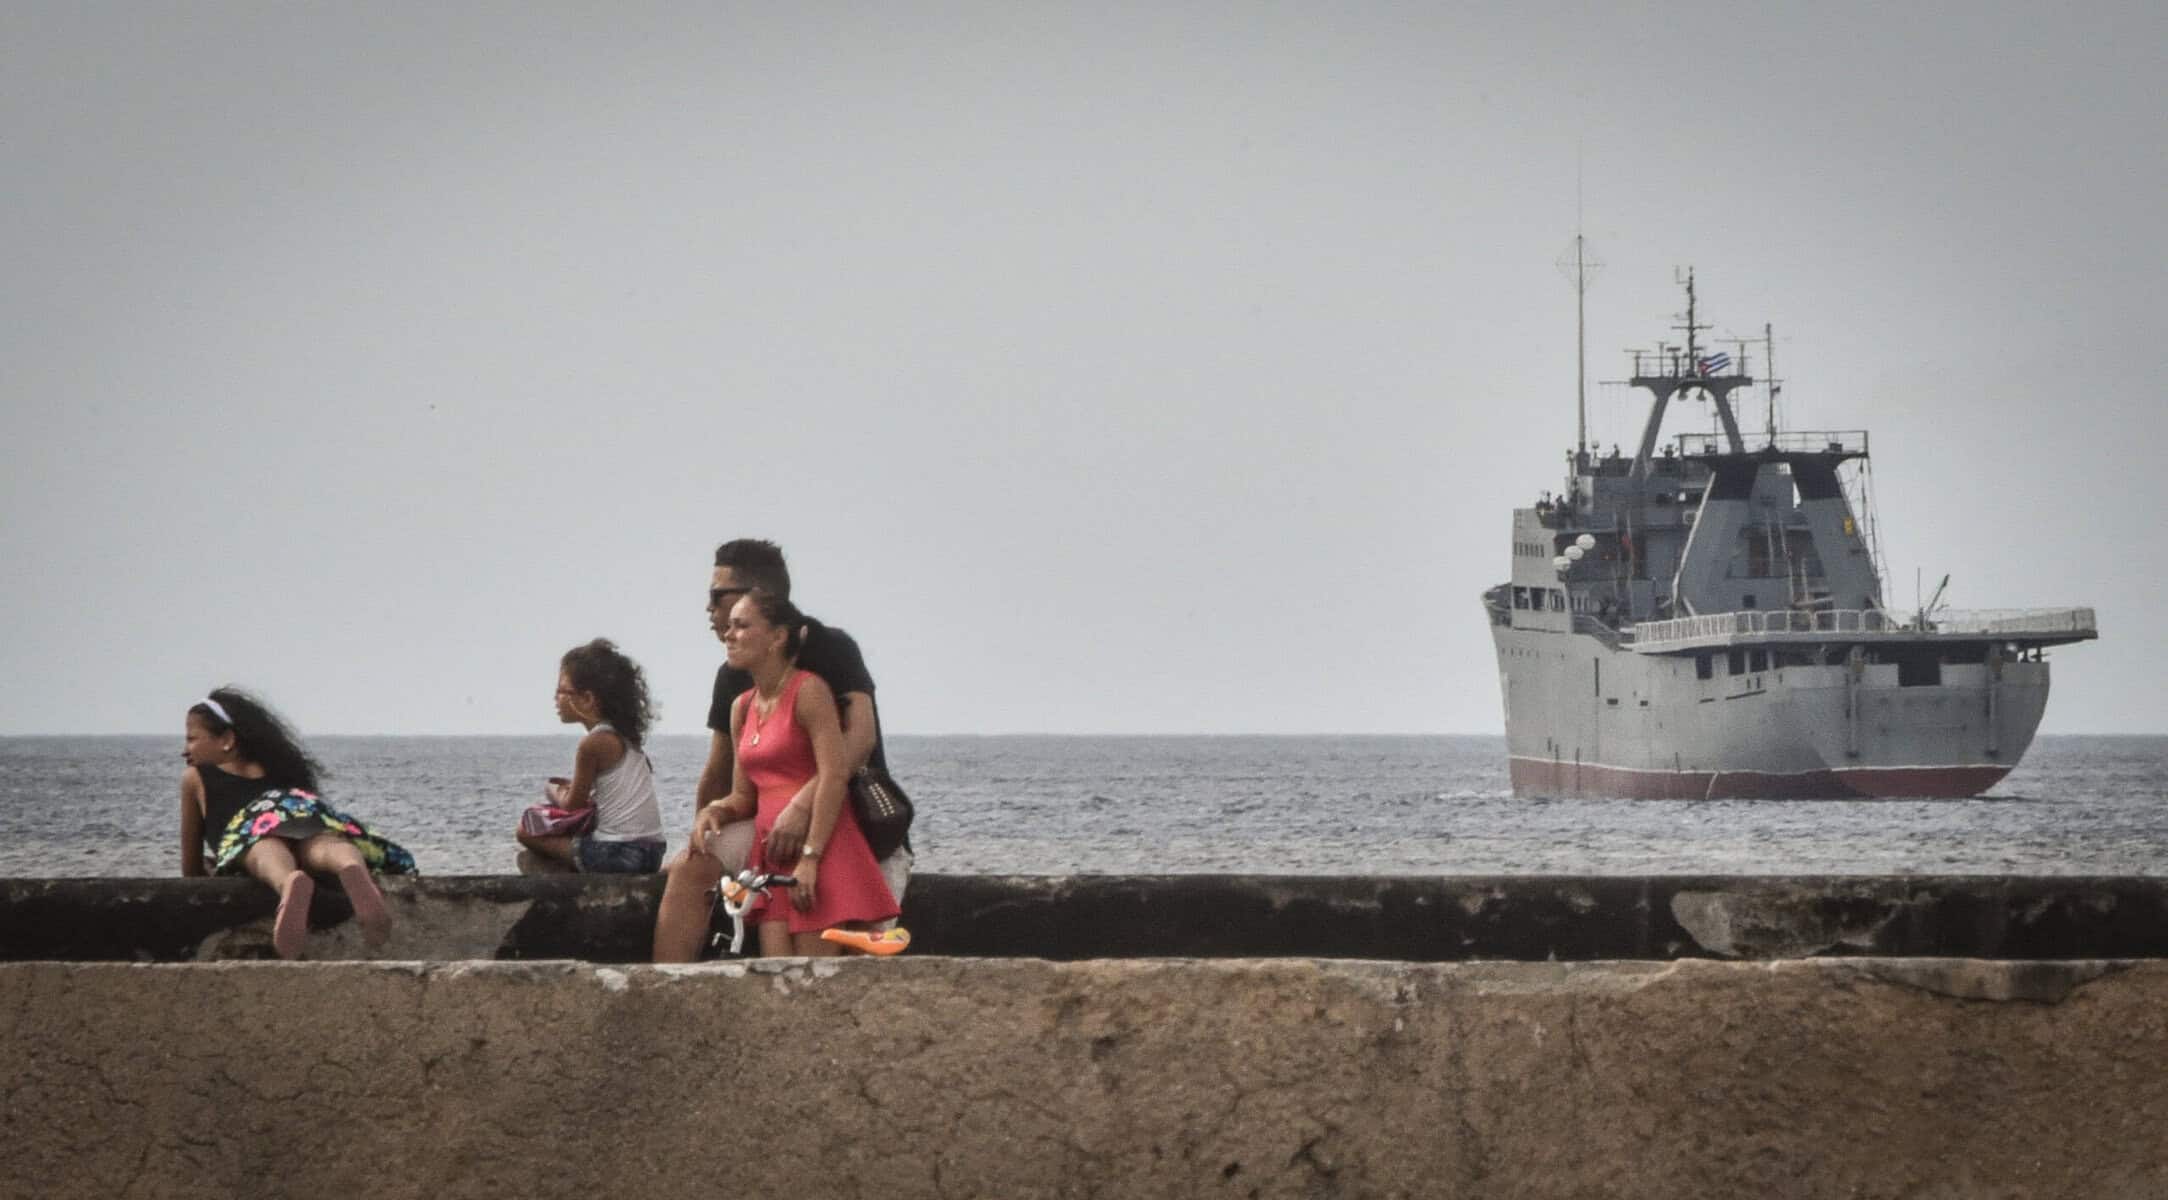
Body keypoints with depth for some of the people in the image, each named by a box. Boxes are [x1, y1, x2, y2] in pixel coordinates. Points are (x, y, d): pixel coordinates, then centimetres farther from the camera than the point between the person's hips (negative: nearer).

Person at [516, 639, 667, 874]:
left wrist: (558, 794, 16)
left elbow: (572, 808, -4)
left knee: (528, 832, 0)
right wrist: (578, 789, 13)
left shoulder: (593, 743, -12)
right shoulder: (625, 736, 14)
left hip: (616, 854, -9)